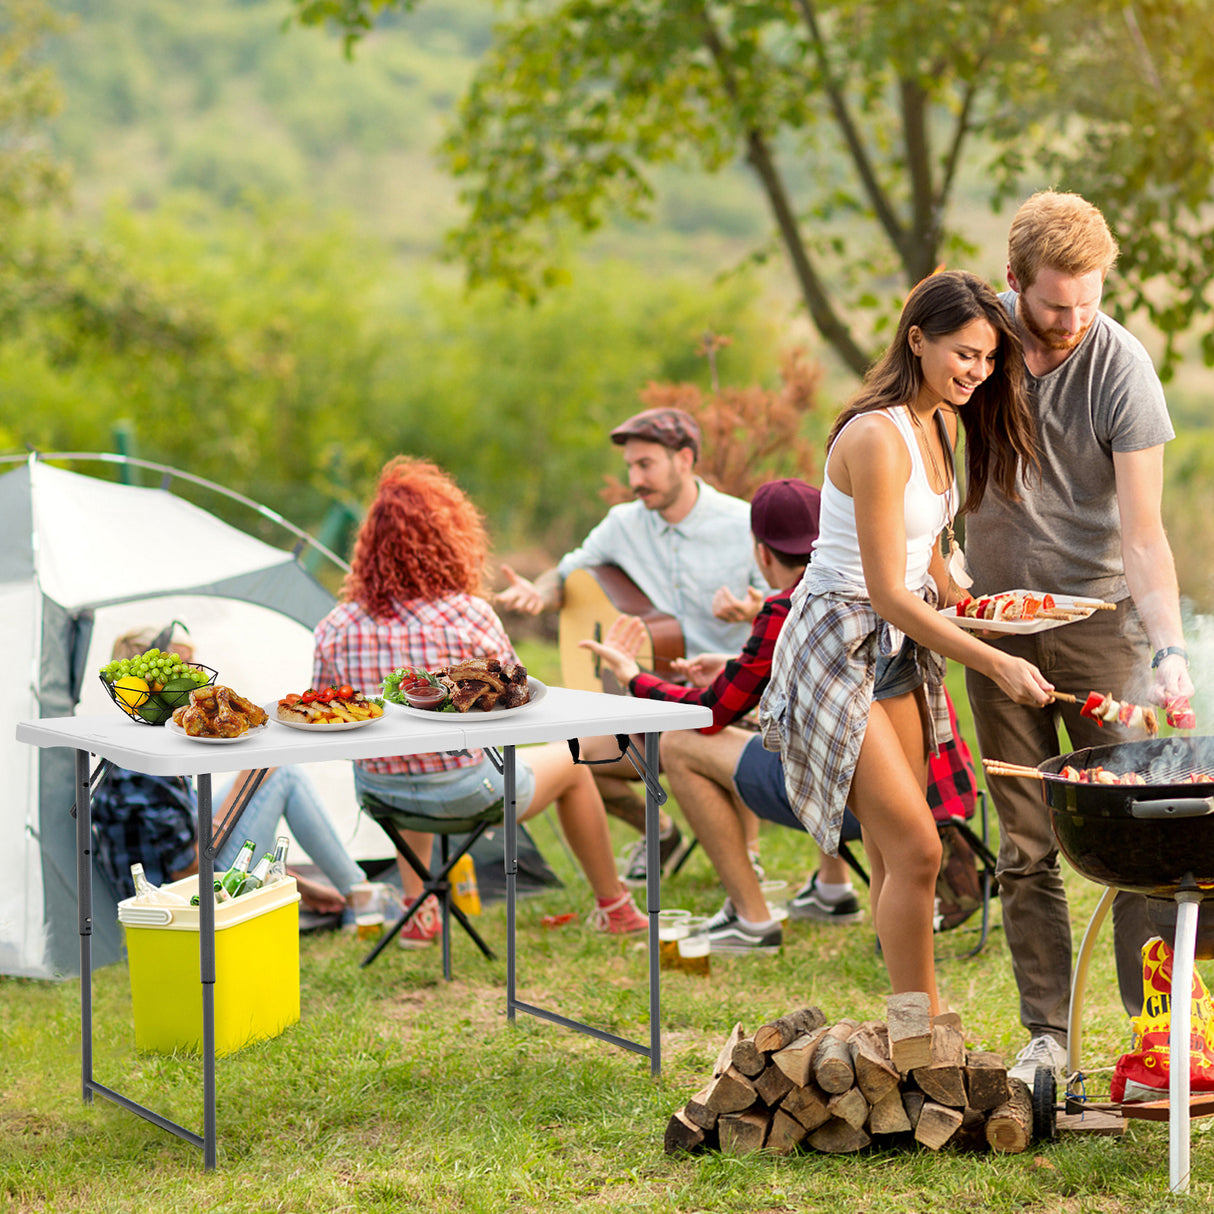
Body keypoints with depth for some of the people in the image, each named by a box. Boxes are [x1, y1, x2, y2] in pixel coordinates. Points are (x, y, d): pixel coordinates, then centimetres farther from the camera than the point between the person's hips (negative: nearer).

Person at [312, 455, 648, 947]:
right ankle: (613, 906, 41)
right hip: (463, 796, -4)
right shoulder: (469, 615, -19)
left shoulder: (335, 629, -9)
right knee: (571, 763, 25)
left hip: (379, 794, 4)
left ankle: (417, 911, 40)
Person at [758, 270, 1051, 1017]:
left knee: (899, 856, 10)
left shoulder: (943, 422, 6)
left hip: (901, 646, 9)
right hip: (839, 644, -9)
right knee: (915, 850, -12)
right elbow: (888, 593, -25)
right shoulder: (877, 438, -23)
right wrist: (996, 663, -28)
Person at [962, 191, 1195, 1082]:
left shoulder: (1121, 367, -15)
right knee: (1025, 847, 4)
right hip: (995, 619, 3)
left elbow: (1141, 531, -18)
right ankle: (1046, 1033, 11)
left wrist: (1170, 646, -31)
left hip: (1098, 613, -3)